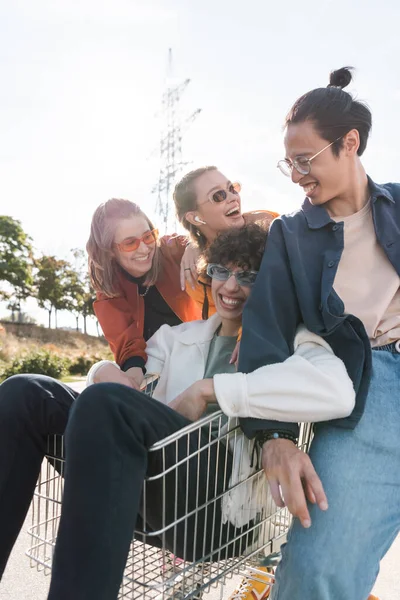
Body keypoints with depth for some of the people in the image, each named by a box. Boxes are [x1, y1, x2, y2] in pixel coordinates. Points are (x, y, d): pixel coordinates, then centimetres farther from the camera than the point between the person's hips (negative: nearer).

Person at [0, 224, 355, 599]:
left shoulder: (290, 340, 7)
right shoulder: (180, 336, 25)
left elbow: (338, 391, -16)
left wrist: (207, 389, -14)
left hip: (223, 499, -6)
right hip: (158, 485, 6)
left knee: (105, 402, -30)